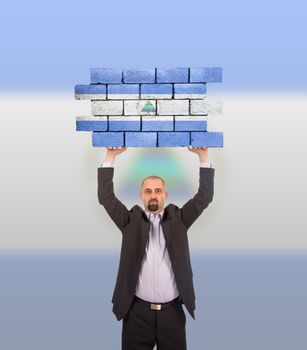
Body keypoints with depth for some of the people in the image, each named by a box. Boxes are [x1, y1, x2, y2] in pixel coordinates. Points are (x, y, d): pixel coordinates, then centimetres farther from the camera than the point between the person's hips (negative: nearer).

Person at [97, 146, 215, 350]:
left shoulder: (178, 219, 6)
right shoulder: (131, 220, 4)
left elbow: (205, 197, 0)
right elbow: (106, 197, -3)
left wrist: (204, 156, -6)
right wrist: (111, 156, -7)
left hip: (172, 310, 1)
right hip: (138, 311, 0)